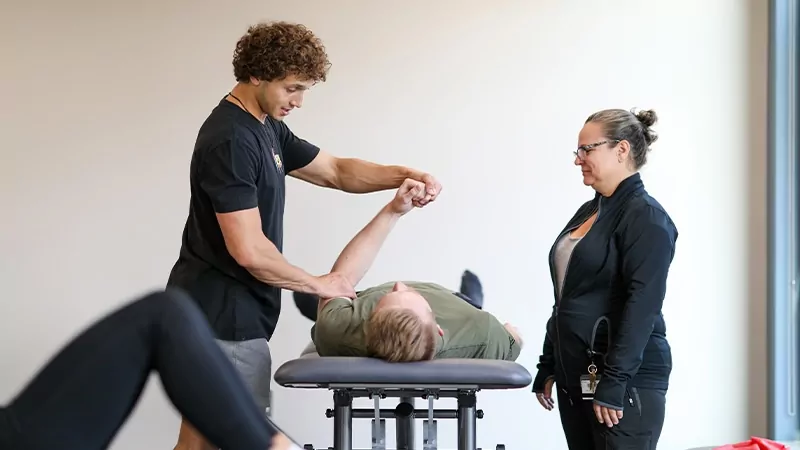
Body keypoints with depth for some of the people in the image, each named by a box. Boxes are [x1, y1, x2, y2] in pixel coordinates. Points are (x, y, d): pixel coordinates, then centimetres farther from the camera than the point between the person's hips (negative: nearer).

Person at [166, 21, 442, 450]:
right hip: (224, 317, -10)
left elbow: (335, 171, 17)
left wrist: (405, 175, 0)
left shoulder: (268, 129, 12)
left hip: (217, 313, 10)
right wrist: (319, 285, -10)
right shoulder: (230, 140, -19)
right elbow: (249, 250, -23)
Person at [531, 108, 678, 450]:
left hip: (627, 380, -8)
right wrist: (548, 367, 16)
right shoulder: (588, 211, 14)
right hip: (576, 377, 8)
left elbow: (642, 306, -19)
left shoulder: (645, 217, -11)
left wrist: (614, 383, -23)